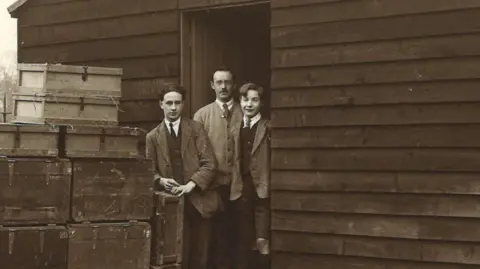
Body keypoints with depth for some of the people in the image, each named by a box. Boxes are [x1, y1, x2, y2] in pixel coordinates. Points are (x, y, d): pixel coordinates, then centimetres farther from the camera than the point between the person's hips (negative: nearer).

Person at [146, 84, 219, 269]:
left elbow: (209, 163, -3)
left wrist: (191, 185, -16)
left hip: (198, 200, 0)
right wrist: (161, 180, -13)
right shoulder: (153, 136, 8)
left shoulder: (196, 129, 3)